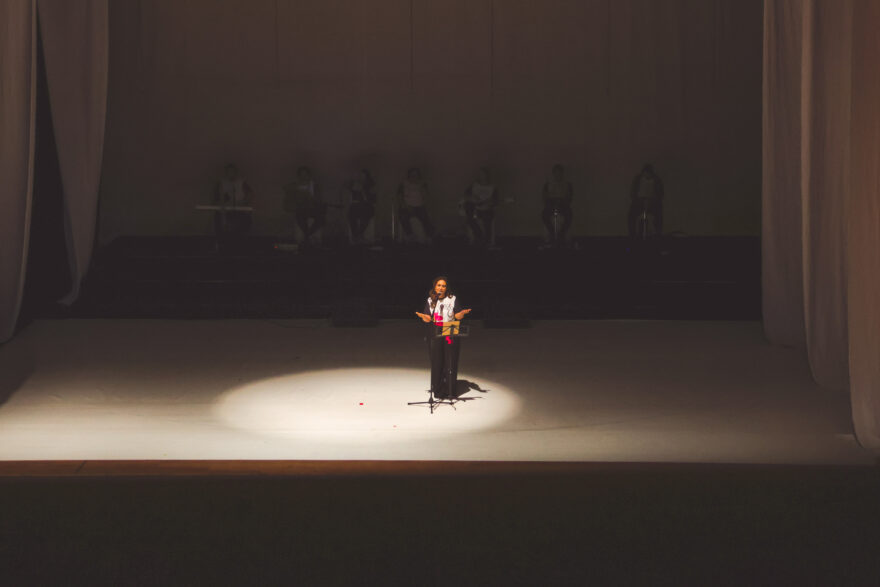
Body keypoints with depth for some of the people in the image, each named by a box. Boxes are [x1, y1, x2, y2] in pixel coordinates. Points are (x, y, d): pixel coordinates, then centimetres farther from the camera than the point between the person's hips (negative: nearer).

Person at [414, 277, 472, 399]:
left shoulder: (453, 299, 4)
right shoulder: (430, 301, 8)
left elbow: (458, 316, 0)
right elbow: (428, 319, 2)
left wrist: (463, 313, -22)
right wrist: (423, 316, -20)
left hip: (451, 334, -1)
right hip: (435, 335, 1)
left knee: (450, 361, -3)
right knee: (437, 362, 0)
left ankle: (450, 391, 3)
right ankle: (438, 390, 8)